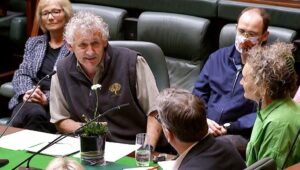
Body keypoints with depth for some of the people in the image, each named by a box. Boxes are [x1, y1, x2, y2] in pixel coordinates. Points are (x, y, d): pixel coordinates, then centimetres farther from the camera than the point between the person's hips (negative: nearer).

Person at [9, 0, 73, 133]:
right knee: (33, 113, -34)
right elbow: (21, 74, 15)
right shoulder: (33, 42, 23)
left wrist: (47, 98, -17)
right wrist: (27, 92, -7)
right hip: (30, 100, 3)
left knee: (35, 115, -36)